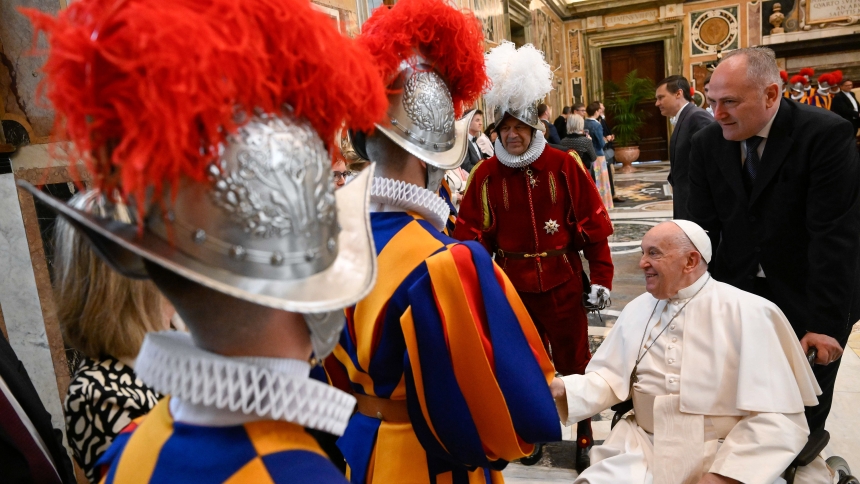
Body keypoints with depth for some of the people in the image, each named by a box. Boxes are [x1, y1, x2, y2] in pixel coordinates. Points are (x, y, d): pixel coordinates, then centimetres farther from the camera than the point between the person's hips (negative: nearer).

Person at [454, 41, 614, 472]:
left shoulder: (565, 165, -6)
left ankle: (584, 436, 34)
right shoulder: (485, 174, -4)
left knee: (573, 362, 13)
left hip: (564, 283, -1)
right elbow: (472, 236, -3)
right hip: (513, 288, 1)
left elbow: (593, 225, -4)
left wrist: (600, 277, -4)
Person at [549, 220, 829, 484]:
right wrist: (562, 389, -14)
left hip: (728, 458, -2)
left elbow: (778, 417, -13)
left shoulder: (748, 313, -8)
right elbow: (610, 377, 5)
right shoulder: (637, 309, 7)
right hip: (644, 454, 3)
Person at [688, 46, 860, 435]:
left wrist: (826, 322, -20)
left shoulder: (826, 134, -16)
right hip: (737, 296, 3)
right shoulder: (707, 143, -3)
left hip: (805, 302, -3)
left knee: (801, 420, 9)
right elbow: (703, 230, -2)